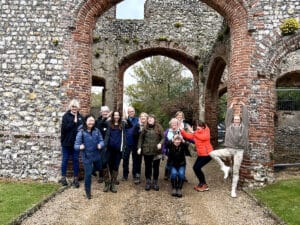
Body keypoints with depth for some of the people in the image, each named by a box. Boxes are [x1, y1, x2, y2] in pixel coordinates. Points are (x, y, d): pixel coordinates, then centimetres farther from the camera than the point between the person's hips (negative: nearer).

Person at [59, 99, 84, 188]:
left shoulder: (80, 117, 5)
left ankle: (75, 179, 15)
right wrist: (74, 122, -16)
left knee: (76, 160, 7)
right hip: (66, 142, -2)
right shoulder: (66, 116, -3)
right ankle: (63, 177, 21)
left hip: (76, 142, 2)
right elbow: (64, 128, -15)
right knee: (65, 160, 8)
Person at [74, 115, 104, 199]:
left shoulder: (96, 130, -5)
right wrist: (80, 147, -40)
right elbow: (76, 145, -17)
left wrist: (100, 145, -27)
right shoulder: (81, 132, -14)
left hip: (97, 155, 4)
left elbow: (101, 140, -5)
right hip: (87, 157, -4)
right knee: (88, 174, -1)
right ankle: (88, 191, 17)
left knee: (100, 169, 25)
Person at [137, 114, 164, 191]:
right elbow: (141, 138, 7)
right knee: (148, 167, 8)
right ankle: (148, 183, 20)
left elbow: (163, 138, -1)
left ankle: (155, 183, 21)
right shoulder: (145, 128, 5)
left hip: (156, 151, -1)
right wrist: (139, 147, -1)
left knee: (156, 167, 8)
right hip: (147, 151, 1)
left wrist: (160, 143, -19)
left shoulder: (159, 128, 1)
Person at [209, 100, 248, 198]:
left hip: (239, 151, -1)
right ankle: (224, 168, -2)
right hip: (229, 149, 1)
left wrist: (243, 105, 23)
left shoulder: (243, 126, 10)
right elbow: (228, 115, 12)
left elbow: (245, 115, 12)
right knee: (212, 153, -19)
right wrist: (231, 105, 22)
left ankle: (233, 190, 15)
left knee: (236, 172, 4)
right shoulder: (229, 126, 10)